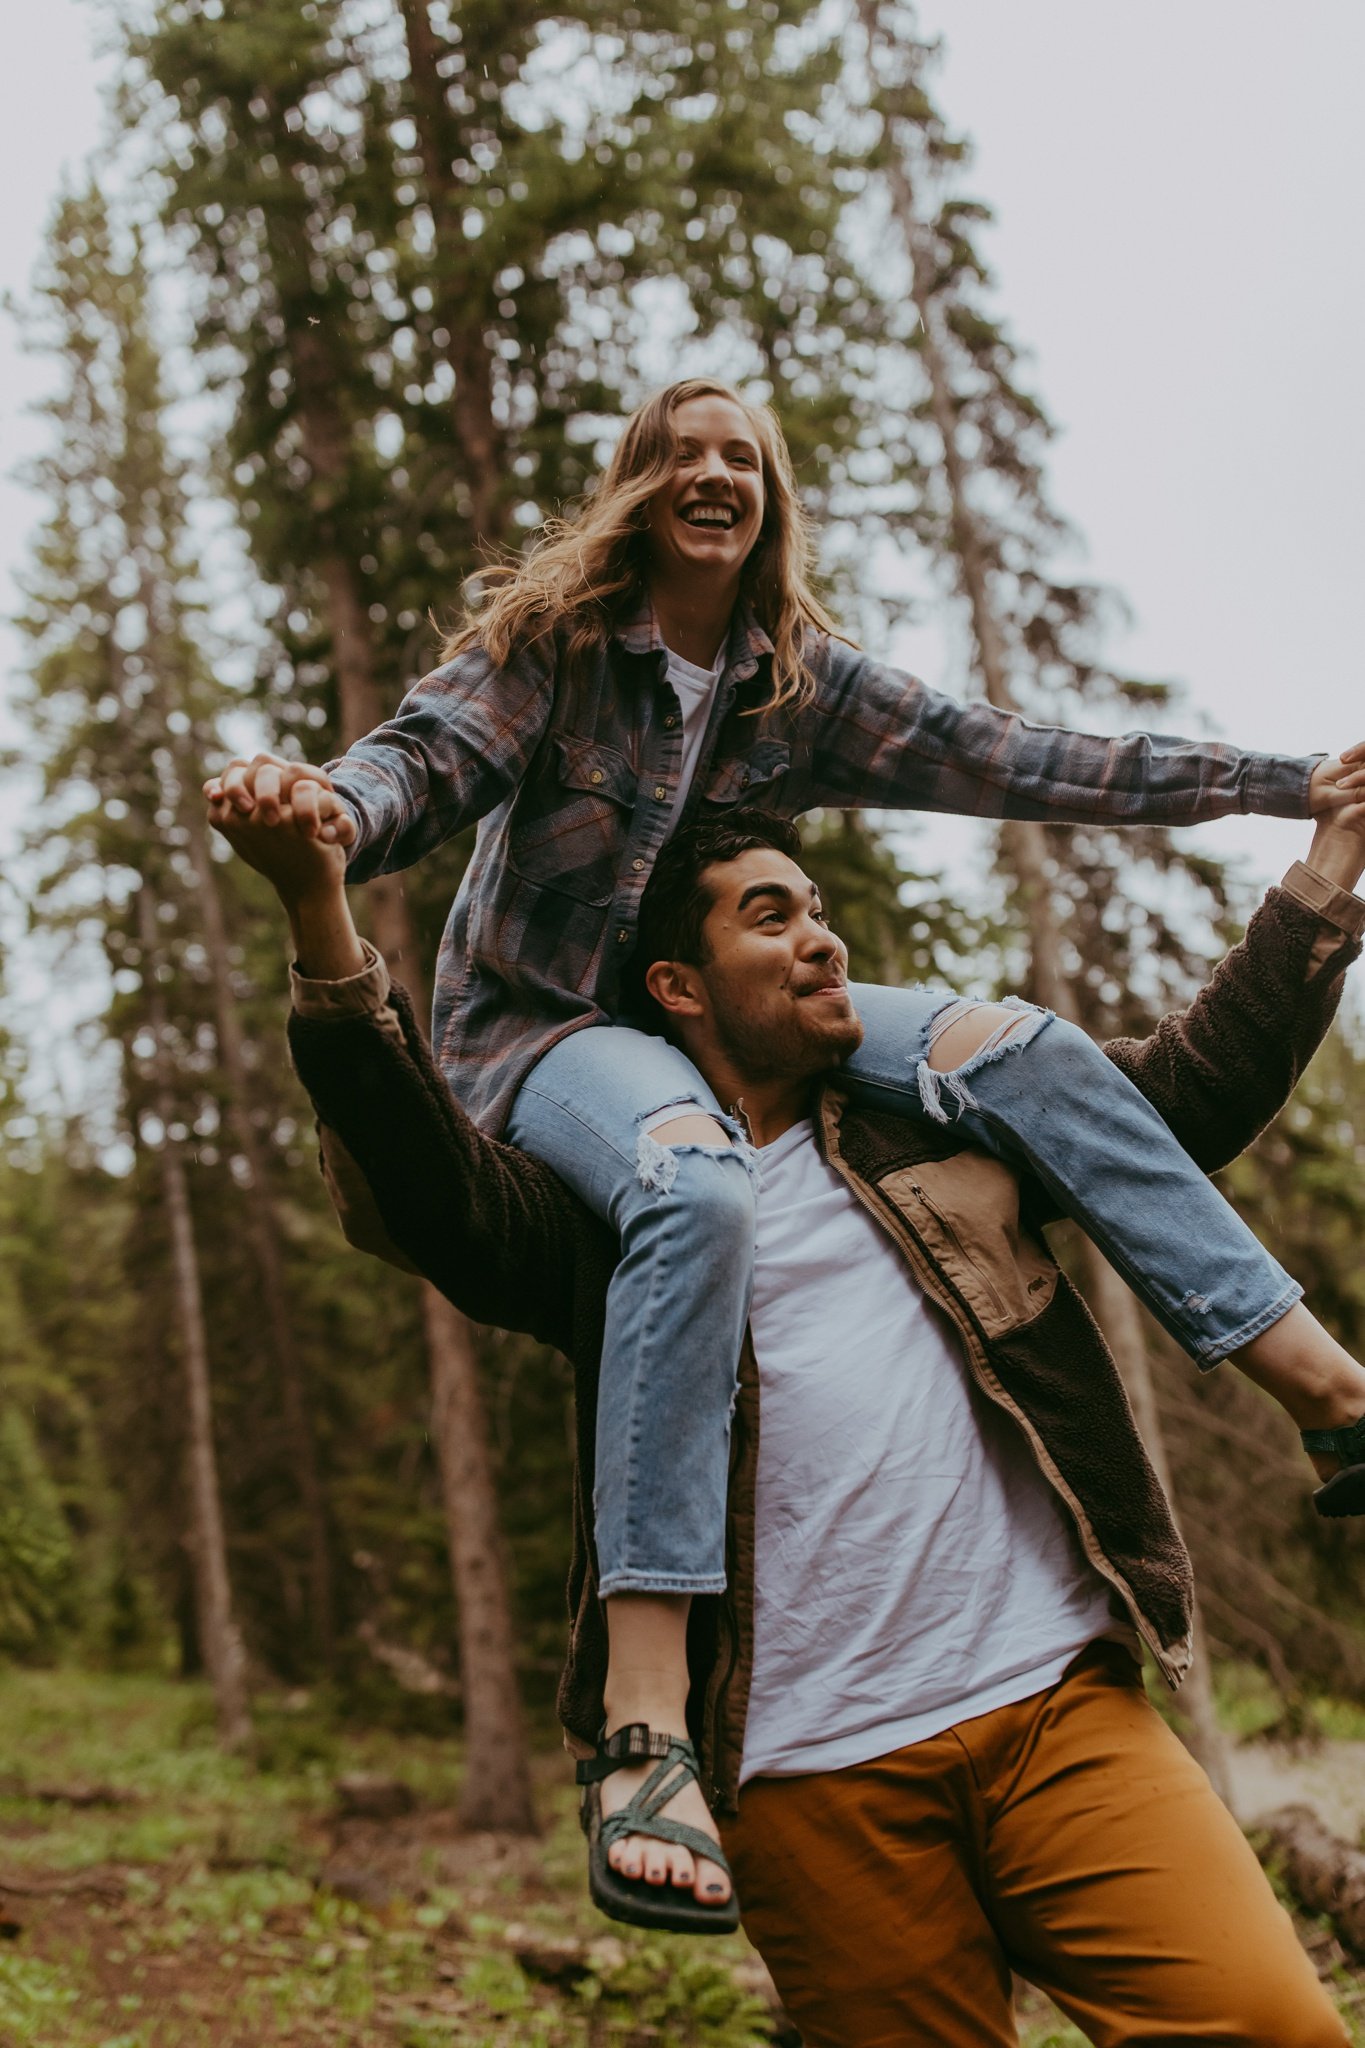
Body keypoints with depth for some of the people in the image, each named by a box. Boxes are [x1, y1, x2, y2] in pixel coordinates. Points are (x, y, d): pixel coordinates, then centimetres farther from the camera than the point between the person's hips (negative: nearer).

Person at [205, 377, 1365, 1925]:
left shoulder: (803, 681, 7)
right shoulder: (551, 641, -3)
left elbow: (1018, 764, 5)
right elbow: (434, 757, -19)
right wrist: (334, 809, -45)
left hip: (716, 1012, 5)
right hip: (540, 1019, -5)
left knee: (1016, 1047, -17)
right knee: (694, 1185, -39)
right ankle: (643, 1725, -44)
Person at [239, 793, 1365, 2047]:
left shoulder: (944, 1117, 18)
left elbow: (1195, 1087, 22)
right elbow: (428, 1195, -12)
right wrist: (320, 913, -26)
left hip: (1061, 1705, 2)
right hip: (820, 1777, -2)